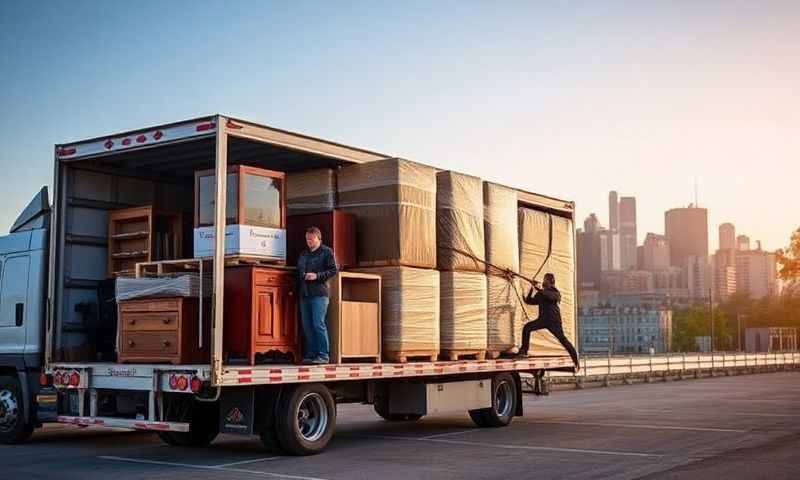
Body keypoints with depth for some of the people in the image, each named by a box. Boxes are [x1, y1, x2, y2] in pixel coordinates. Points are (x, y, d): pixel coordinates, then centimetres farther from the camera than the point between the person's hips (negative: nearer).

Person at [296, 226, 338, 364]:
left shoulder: (326, 252, 2)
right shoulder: (303, 254, 21)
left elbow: (333, 270, -5)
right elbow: (298, 271, 25)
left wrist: (317, 276, -15)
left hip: (319, 293, -7)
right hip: (304, 294, 7)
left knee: (318, 324, -11)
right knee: (307, 326, 5)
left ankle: (323, 355, -7)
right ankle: (310, 354, 11)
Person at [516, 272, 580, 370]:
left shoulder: (555, 292, -6)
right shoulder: (540, 294, 10)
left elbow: (551, 296, -30)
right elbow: (529, 301, 8)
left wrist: (540, 289, -34)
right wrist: (531, 289, -3)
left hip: (554, 321, -5)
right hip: (542, 319, 5)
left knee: (563, 339, -9)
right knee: (527, 327, -12)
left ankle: (576, 362, -1)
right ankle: (524, 351, -6)